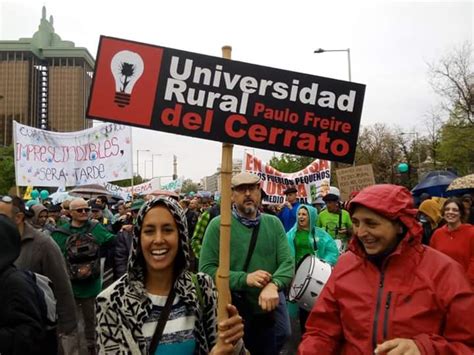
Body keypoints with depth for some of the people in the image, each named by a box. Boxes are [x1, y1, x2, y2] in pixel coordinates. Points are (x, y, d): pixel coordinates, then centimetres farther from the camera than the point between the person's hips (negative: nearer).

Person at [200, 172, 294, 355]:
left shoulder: (274, 223, 1)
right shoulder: (218, 225, -9)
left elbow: (287, 262, -7)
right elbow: (206, 269, -15)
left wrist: (274, 285, -28)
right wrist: (244, 278, -26)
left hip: (272, 308, 4)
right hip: (234, 311, -3)